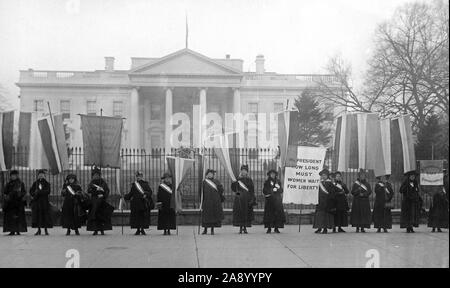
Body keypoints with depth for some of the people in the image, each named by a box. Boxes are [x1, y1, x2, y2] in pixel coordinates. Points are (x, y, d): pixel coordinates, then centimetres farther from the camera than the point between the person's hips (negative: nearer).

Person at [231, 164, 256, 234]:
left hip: (247, 199, 1)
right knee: (240, 213, -3)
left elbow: (252, 191, 5)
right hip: (239, 199, 0)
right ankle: (240, 228, 1)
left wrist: (252, 199, -4)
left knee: (247, 213, 0)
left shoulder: (249, 180, 8)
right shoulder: (238, 179, 7)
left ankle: (245, 228, 7)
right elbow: (235, 188, 3)